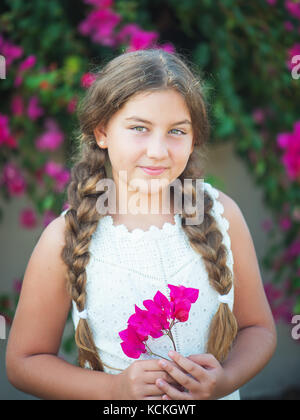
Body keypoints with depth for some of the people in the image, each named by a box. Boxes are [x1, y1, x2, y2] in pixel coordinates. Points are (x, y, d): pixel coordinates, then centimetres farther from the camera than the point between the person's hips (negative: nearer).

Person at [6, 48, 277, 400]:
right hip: (108, 401, -1)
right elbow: (24, 361, -11)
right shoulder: (65, 239, -18)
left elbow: (258, 327, -4)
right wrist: (115, 389, -23)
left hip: (214, 395, 1)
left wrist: (225, 381, -22)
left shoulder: (221, 213, -13)